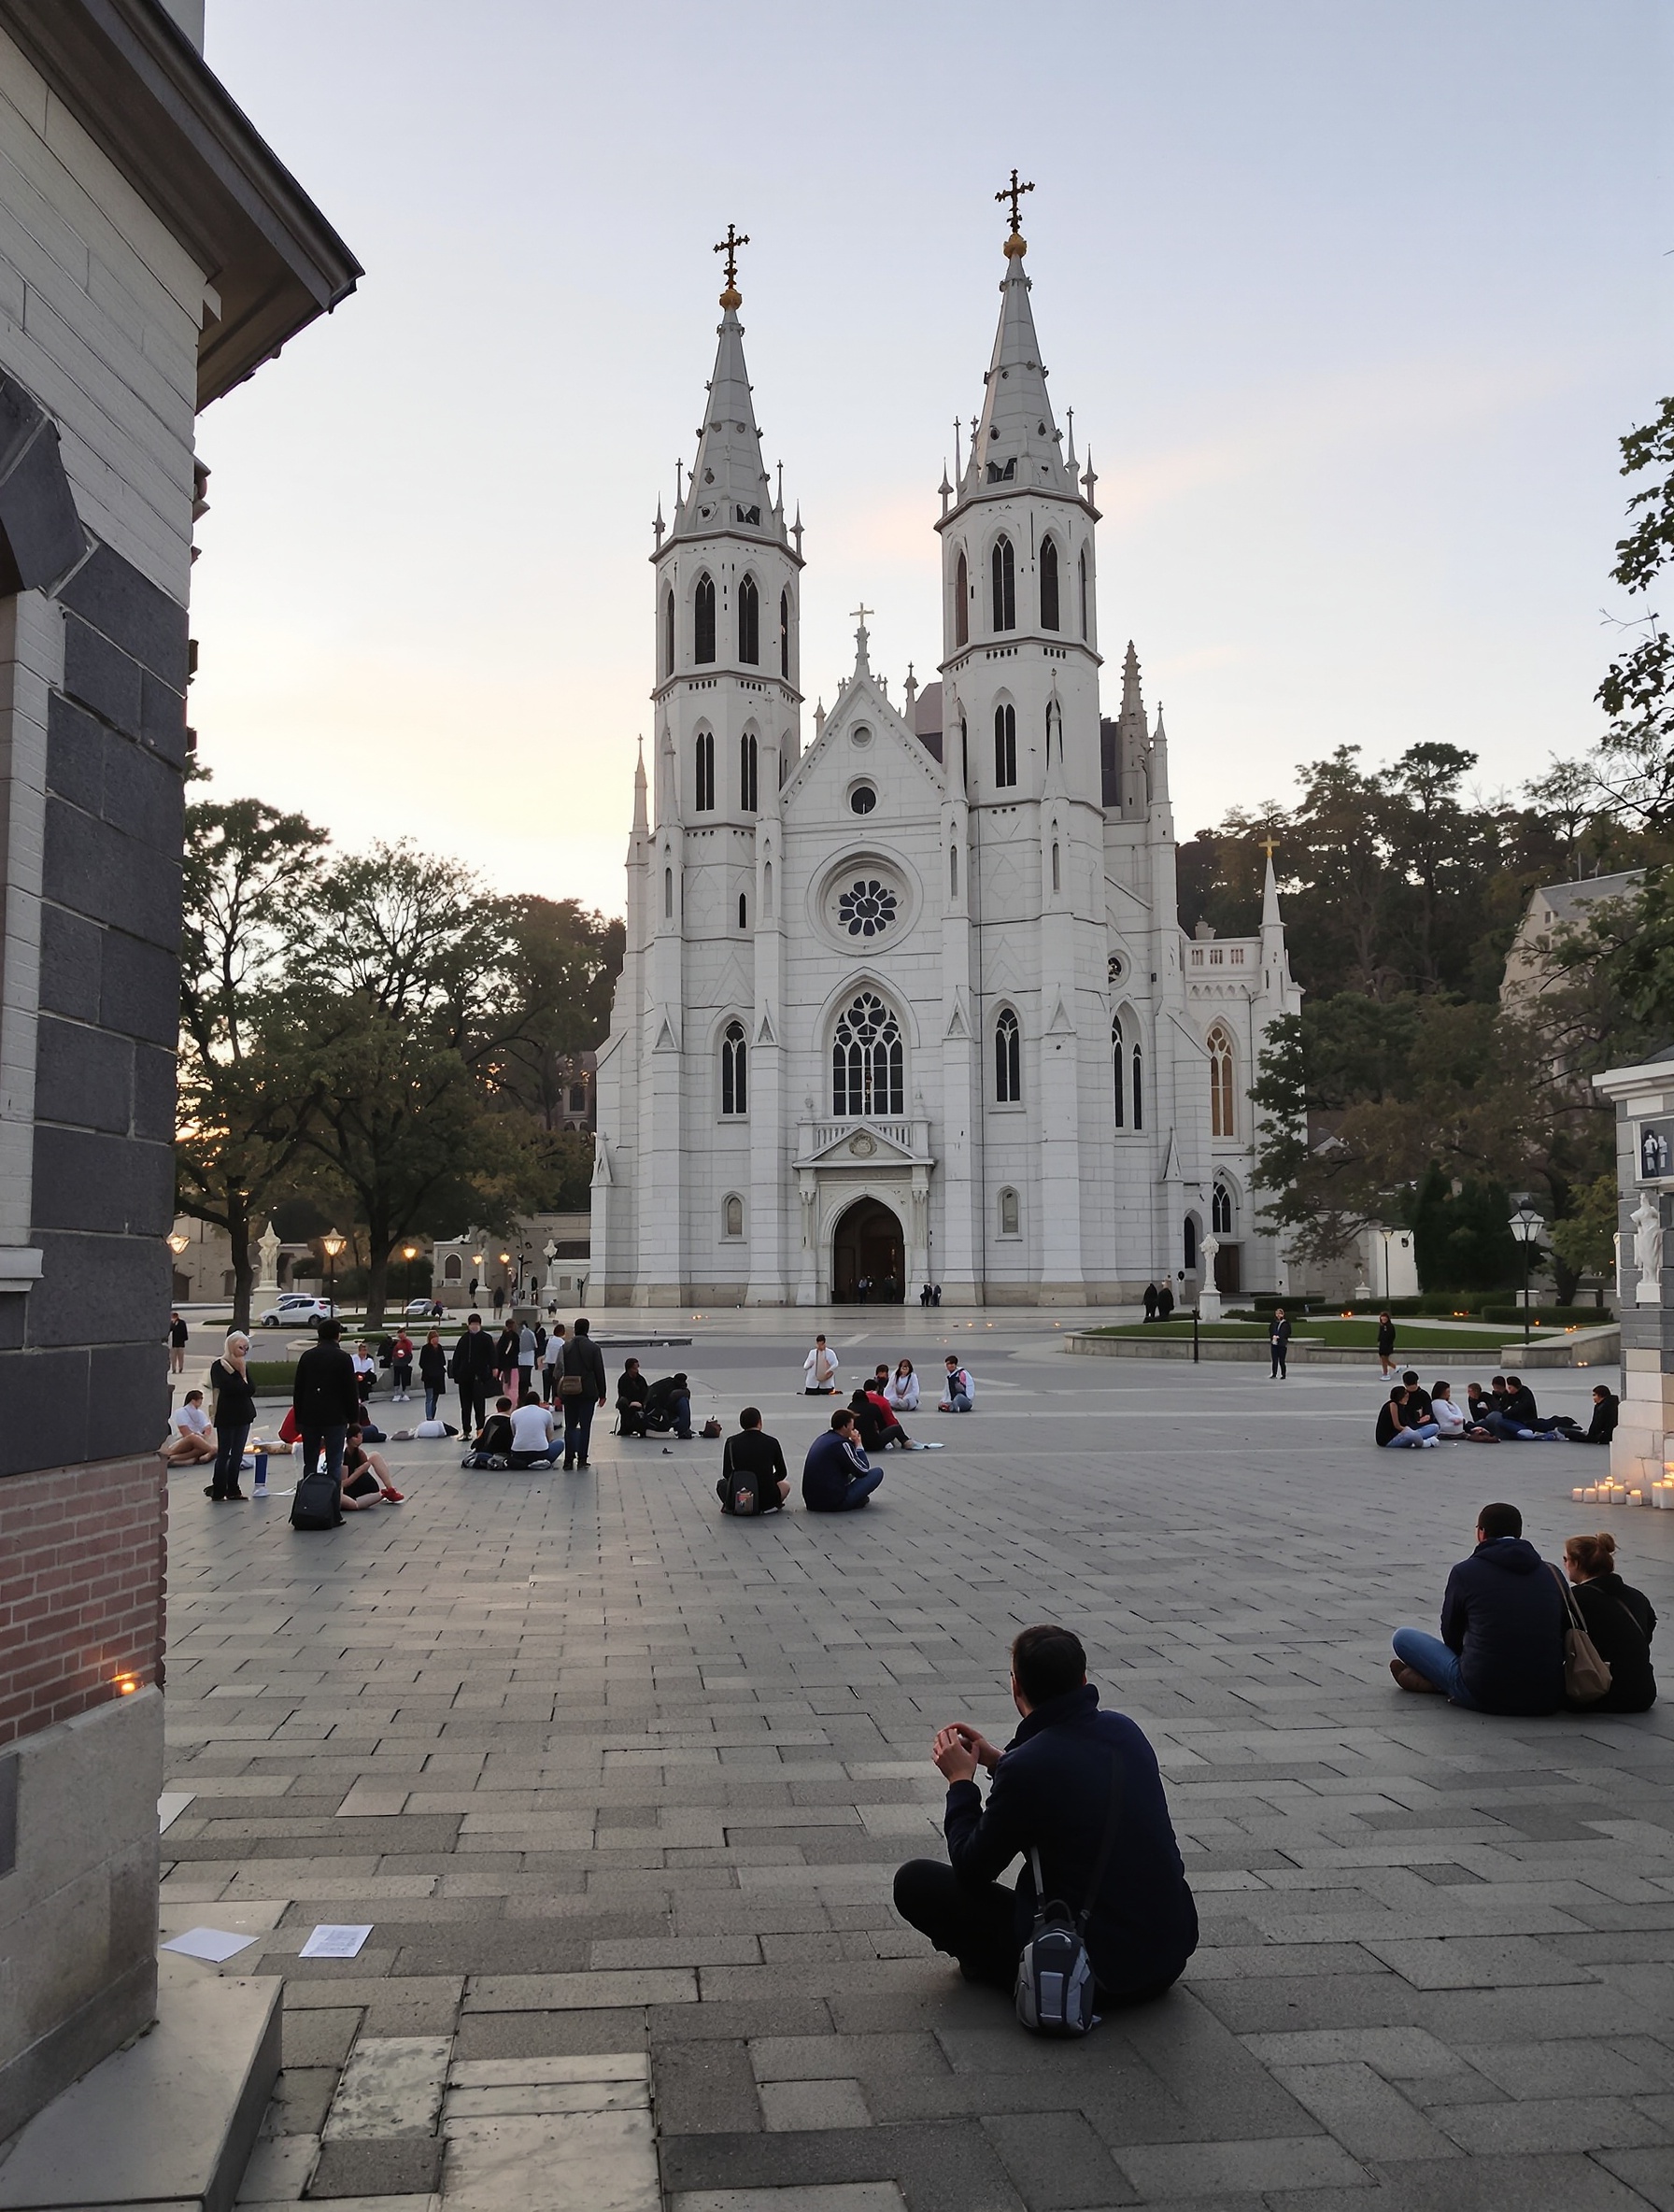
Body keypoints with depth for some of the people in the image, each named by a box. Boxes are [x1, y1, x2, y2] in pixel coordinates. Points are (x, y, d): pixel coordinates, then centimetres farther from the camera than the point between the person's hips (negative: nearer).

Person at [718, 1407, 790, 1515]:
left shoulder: (731, 1442, 0)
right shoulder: (772, 1442, -2)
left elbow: (726, 1474, 6)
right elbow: (782, 1473, 9)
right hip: (766, 1501, 0)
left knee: (722, 1483, 34)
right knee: (785, 1485, 32)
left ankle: (733, 1507, 7)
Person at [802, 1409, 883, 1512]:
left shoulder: (822, 1439, 12)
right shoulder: (841, 1444, -14)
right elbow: (863, 1471, -6)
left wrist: (853, 1444, 11)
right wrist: (858, 1446, 5)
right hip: (833, 1503, -9)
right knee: (877, 1472, -1)